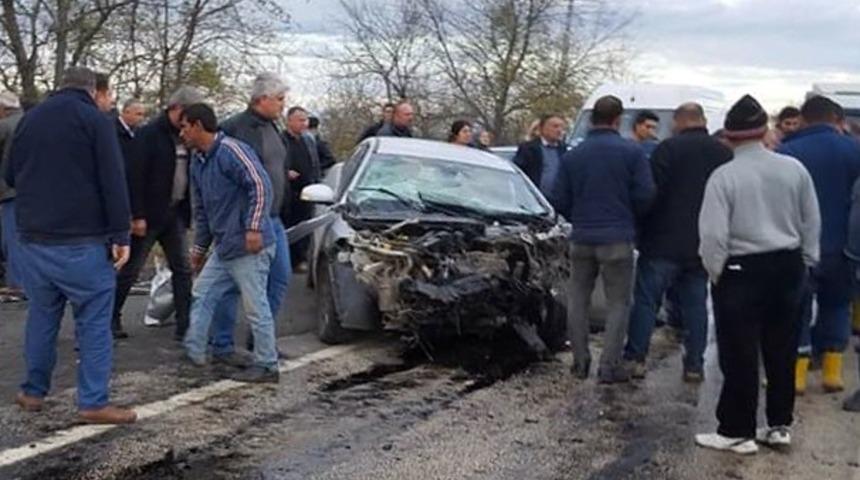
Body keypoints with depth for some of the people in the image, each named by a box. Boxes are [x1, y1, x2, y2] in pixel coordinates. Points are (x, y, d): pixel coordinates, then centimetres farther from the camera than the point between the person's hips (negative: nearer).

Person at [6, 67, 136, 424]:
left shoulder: (29, 119, 12)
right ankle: (93, 403, -2)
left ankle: (33, 392, 23)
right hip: (82, 242, -6)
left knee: (42, 316, 17)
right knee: (94, 321, -1)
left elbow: (10, 176, 21)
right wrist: (120, 235, -12)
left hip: (33, 239, 6)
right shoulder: (94, 120, -5)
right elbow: (113, 182, -12)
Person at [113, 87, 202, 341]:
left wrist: (189, 211, 6)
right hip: (149, 215, -6)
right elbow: (136, 176, -16)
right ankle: (111, 317, 21)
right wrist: (137, 215, -19)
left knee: (183, 270, 3)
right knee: (130, 269, 4)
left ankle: (185, 326, 6)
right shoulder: (150, 134, -12)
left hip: (175, 213, 7)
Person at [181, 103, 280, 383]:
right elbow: (201, 210, 24)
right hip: (223, 248, 10)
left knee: (256, 307, -4)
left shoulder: (231, 150, -14)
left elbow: (261, 185, -23)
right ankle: (193, 352, 24)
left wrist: (253, 227, -28)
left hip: (249, 247, -10)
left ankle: (266, 366, 4)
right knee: (203, 295, 15)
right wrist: (199, 248, 26)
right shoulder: (198, 162, 16)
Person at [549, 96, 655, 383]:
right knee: (618, 303, 5)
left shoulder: (572, 156, 3)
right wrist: (629, 218, 11)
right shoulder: (632, 152, -6)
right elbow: (645, 195, -9)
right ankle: (609, 365, 1)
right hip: (617, 240, -3)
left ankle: (580, 362, 18)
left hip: (582, 239, 3)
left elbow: (559, 200, 3)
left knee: (578, 300, 15)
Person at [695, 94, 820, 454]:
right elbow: (811, 223, 6)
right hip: (788, 266, 5)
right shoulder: (794, 169, -1)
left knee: (740, 355, 3)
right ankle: (779, 425, 24)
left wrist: (716, 272, -2)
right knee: (782, 349, 14)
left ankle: (738, 432, 9)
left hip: (742, 271, -5)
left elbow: (713, 234, -16)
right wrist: (805, 262, 18)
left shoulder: (724, 176, -14)